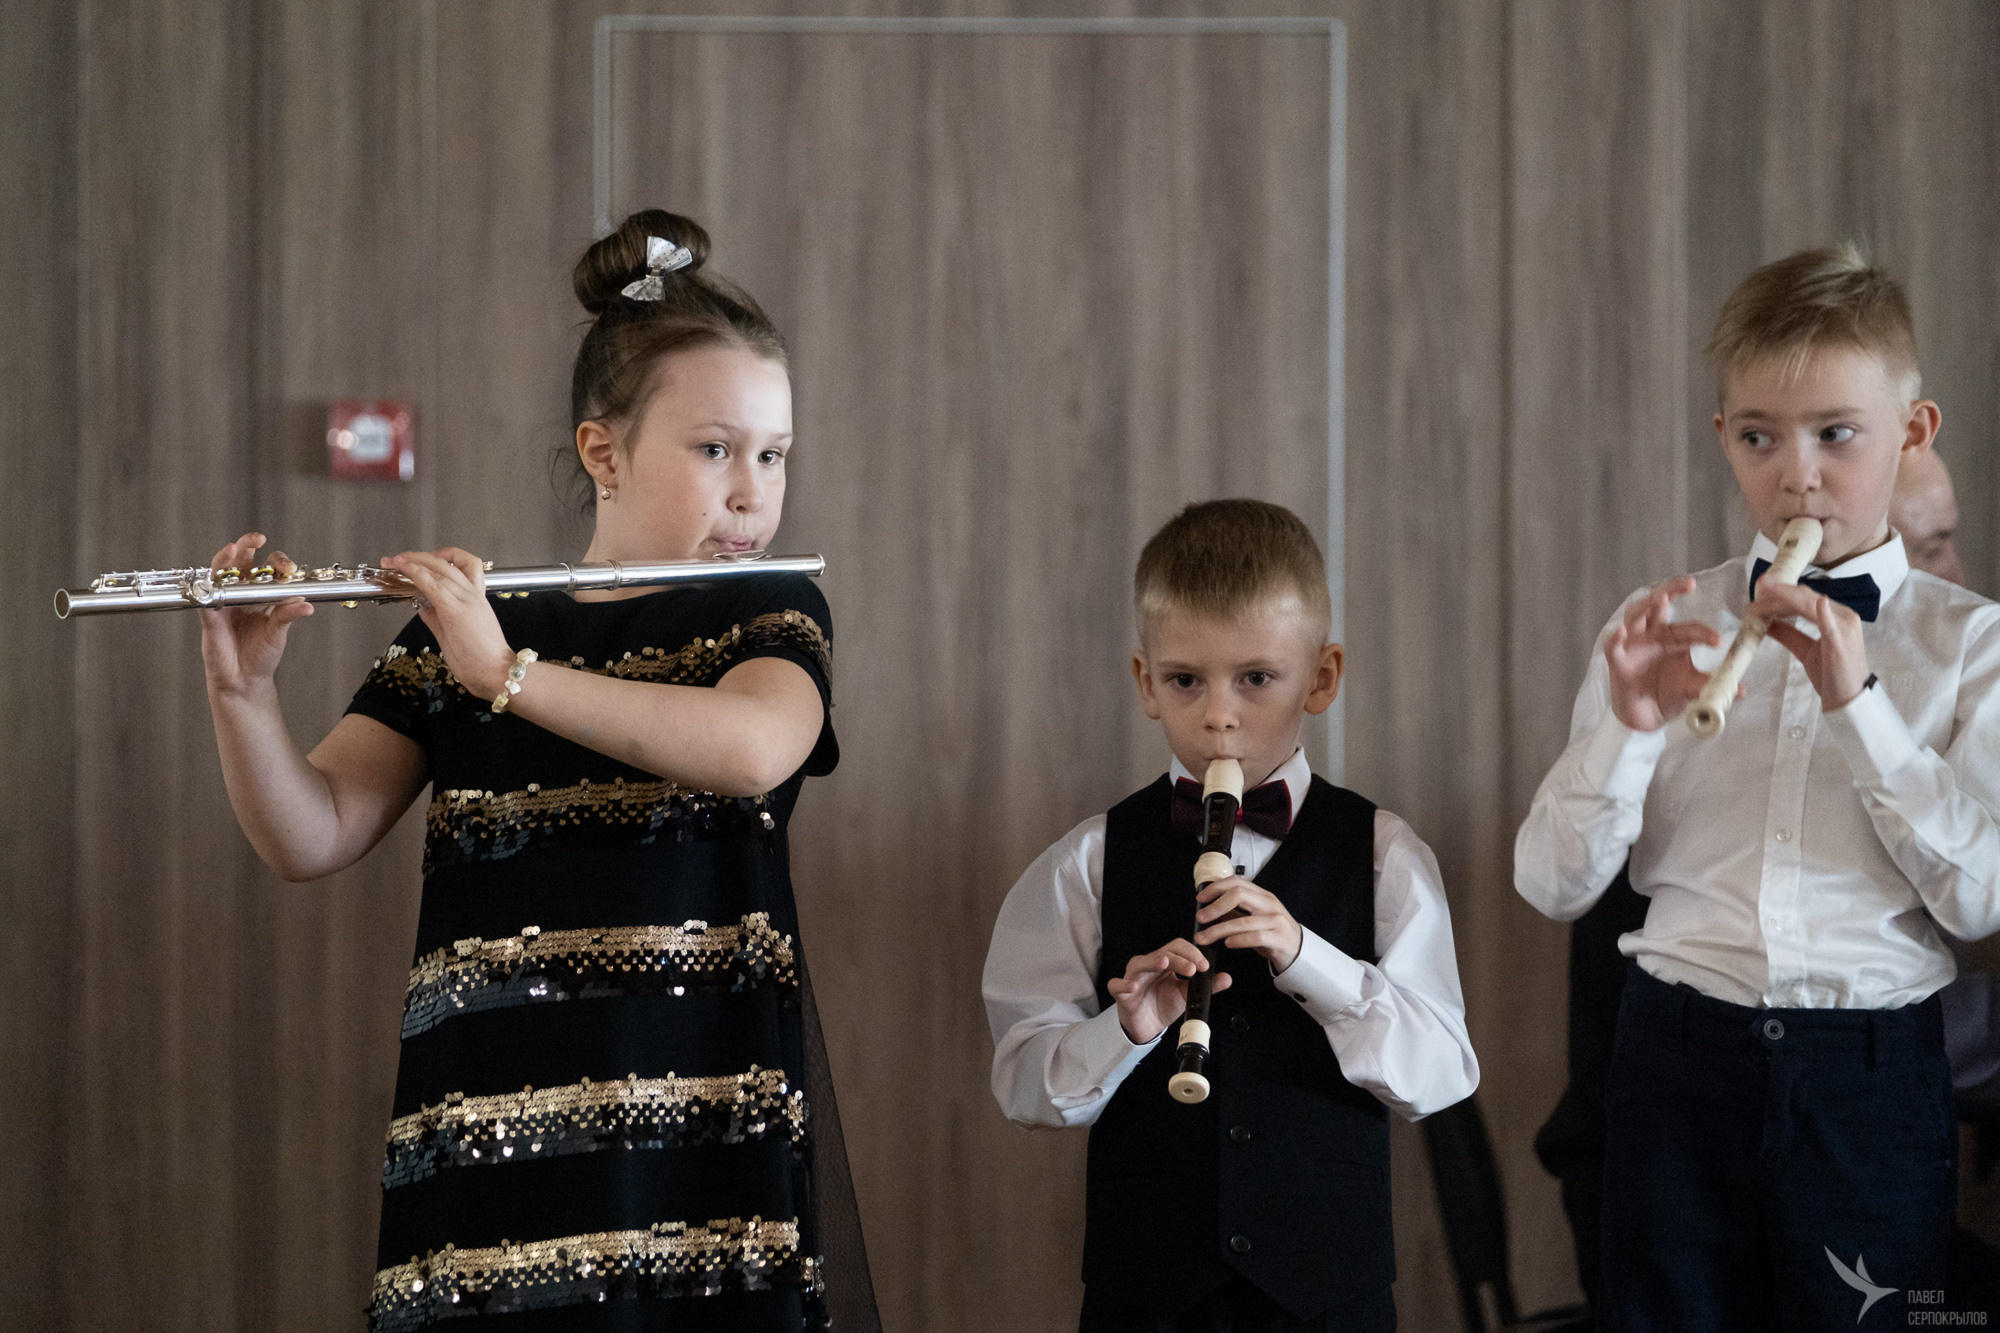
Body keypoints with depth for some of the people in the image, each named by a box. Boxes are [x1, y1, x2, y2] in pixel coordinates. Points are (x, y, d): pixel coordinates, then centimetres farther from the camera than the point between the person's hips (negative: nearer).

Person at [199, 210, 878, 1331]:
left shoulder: (773, 615, 5)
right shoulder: (458, 633, 11)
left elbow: (750, 749, -18)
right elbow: (313, 839, 2)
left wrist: (506, 673, -20)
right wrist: (243, 689, -16)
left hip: (706, 1150, -1)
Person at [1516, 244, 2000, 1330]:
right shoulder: (1660, 628, 6)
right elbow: (1553, 884, 1)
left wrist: (1859, 702, -14)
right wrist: (1629, 728, -15)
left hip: (1868, 1071, -1)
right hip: (1681, 1054, 1)